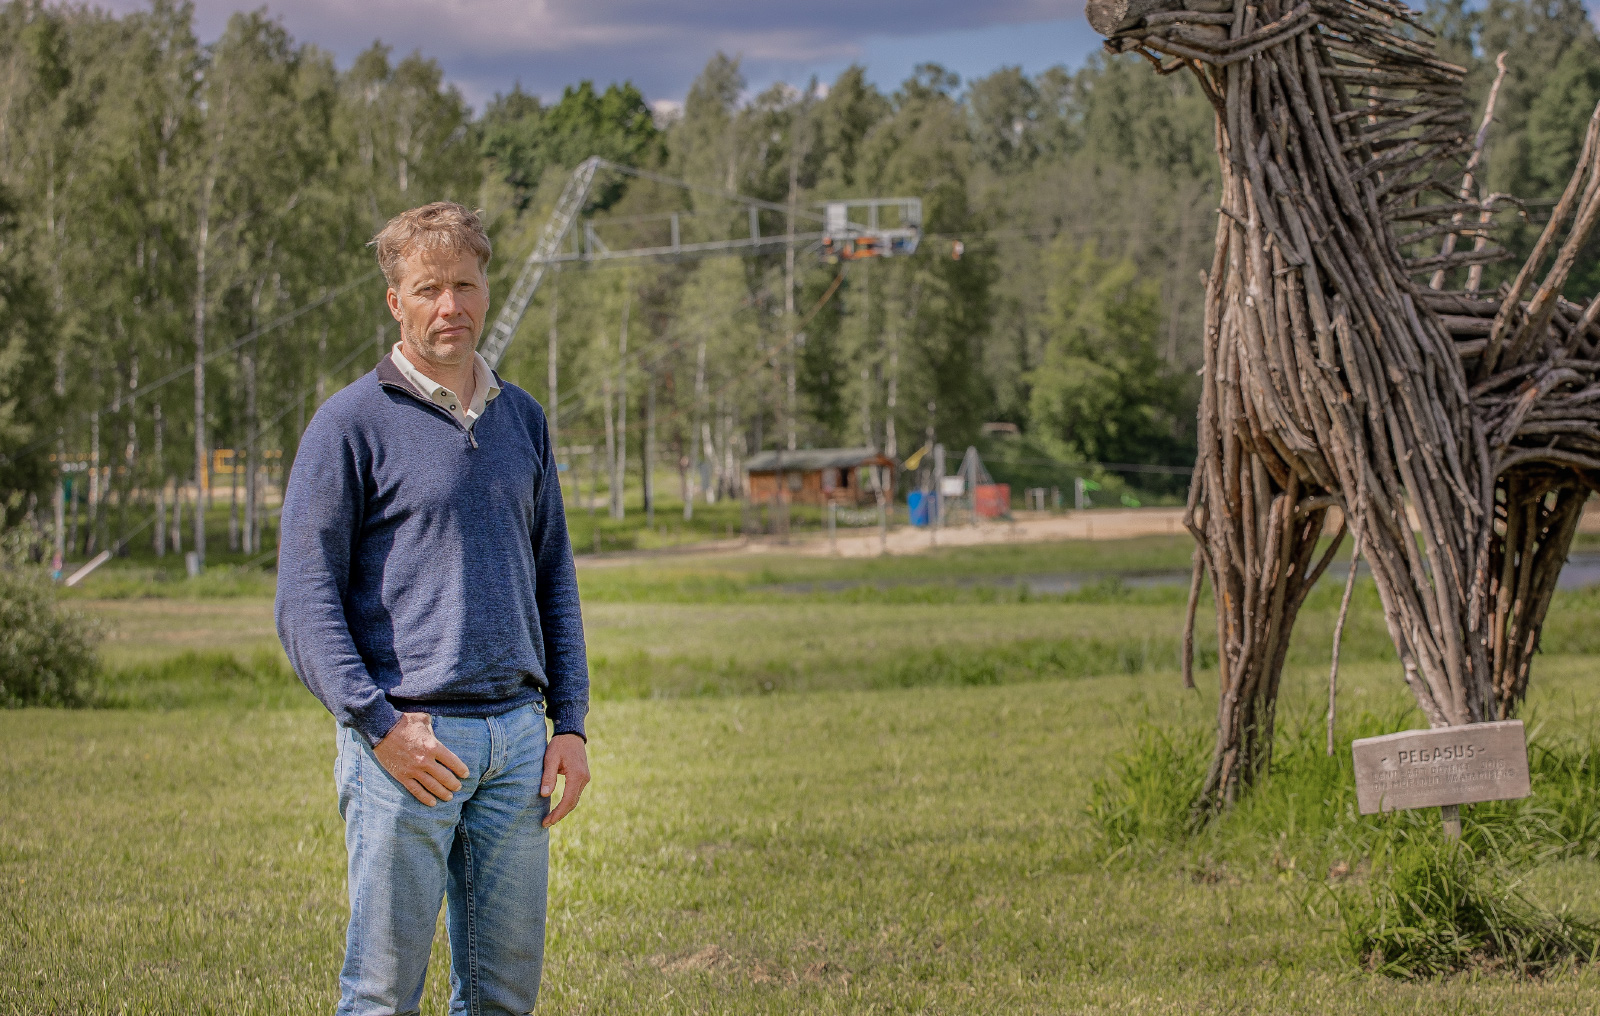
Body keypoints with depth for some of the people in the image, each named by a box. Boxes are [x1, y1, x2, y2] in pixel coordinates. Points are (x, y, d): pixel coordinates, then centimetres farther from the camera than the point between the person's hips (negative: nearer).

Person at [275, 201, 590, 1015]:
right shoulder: (352, 422, -3)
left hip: (515, 735, 5)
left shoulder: (522, 419, 15)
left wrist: (569, 723, 10)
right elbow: (305, 598, -7)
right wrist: (378, 724, -16)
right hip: (407, 742, -5)